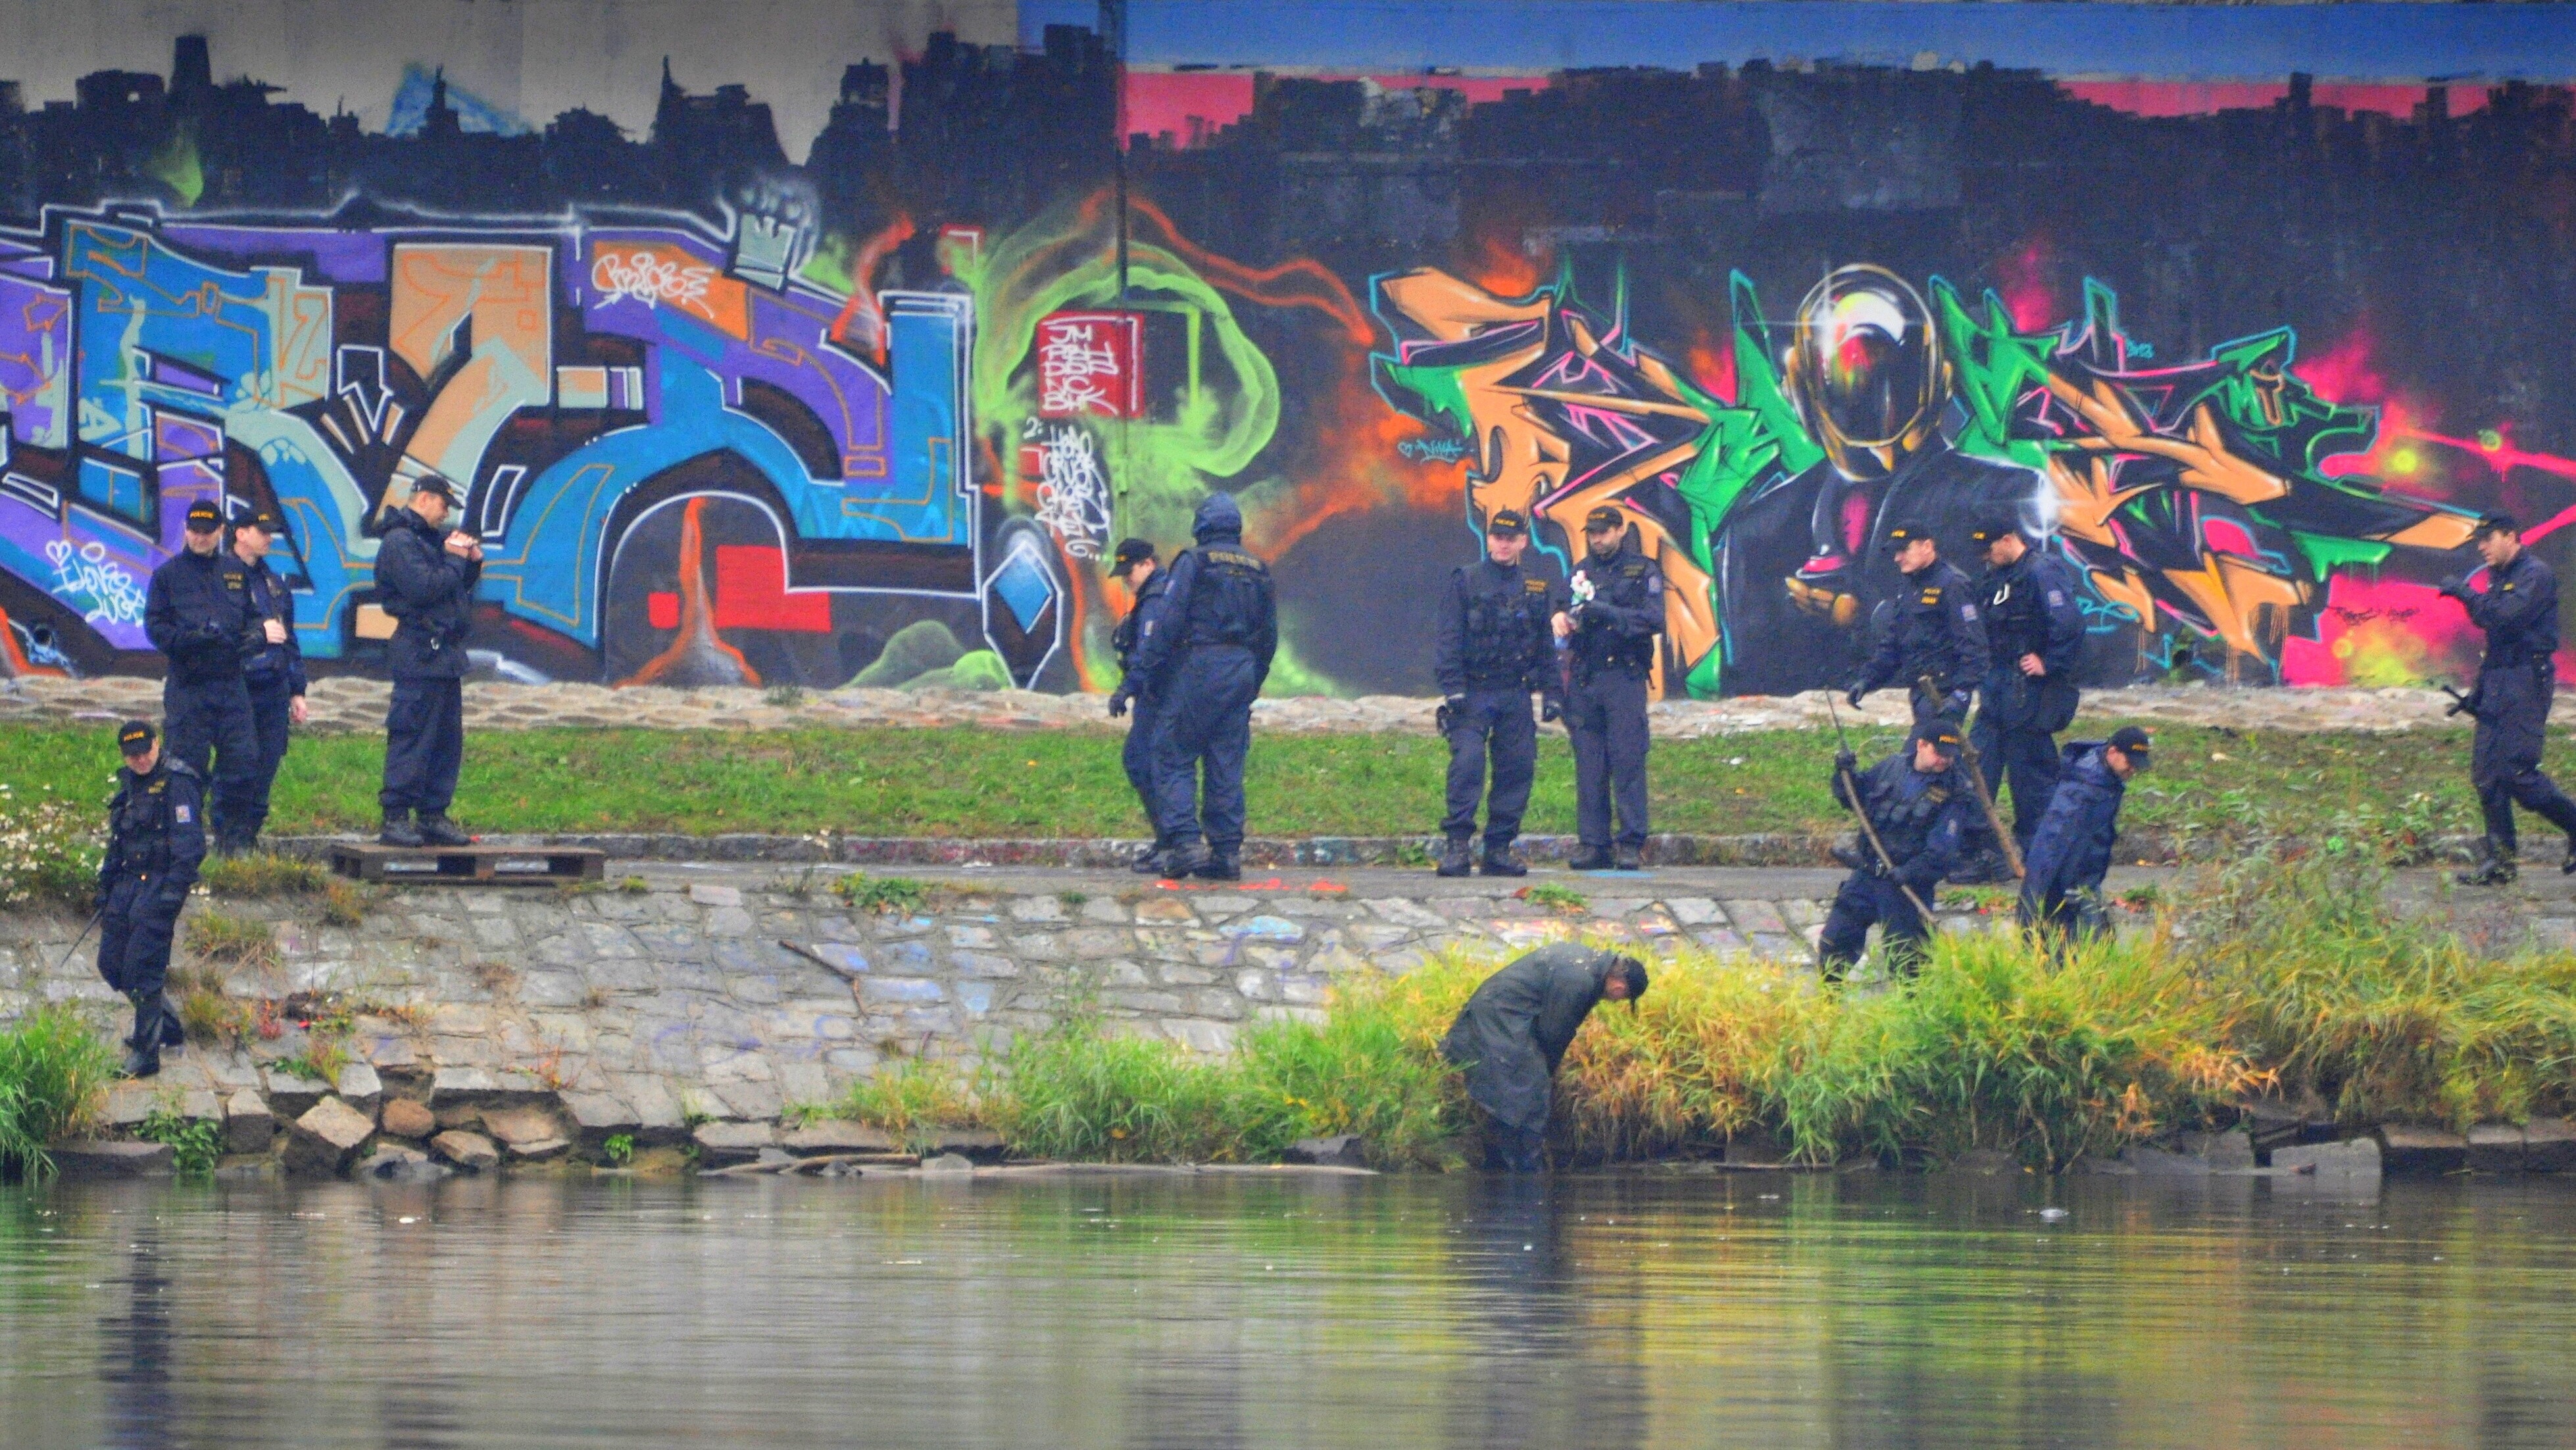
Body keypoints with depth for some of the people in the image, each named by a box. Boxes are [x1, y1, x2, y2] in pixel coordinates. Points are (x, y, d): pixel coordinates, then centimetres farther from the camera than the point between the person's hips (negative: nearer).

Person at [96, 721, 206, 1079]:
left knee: (142, 969, -12)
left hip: (159, 884, -9)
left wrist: (173, 891, -23)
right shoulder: (130, 782, 15)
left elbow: (191, 844, -17)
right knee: (111, 963, 9)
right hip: (127, 881, 9)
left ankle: (146, 1052, -6)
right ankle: (168, 1027, 25)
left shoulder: (177, 783, -12)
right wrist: (105, 889, 23)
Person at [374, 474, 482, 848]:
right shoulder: (400, 542, -9)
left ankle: (433, 816, 15)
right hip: (420, 654, -10)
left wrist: (472, 561, 7)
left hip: (445, 654, 10)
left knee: (447, 740, 10)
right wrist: (455, 559, -10)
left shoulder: (434, 538, 20)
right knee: (412, 737, -10)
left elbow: (459, 586, 23)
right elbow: (424, 588, -22)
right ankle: (395, 819, -10)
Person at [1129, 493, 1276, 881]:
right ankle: (1227, 852, 5)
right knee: (1226, 765, 7)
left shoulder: (1194, 563, -4)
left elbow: (1169, 620, -11)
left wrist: (1150, 671, -5)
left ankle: (1185, 841, -14)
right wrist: (1252, 684, 24)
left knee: (1173, 757, -2)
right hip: (1241, 673, 5)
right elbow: (1269, 636, 17)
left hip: (1197, 666, -5)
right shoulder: (1258, 572, 14)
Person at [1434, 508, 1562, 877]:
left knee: (1518, 767, 1)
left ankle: (1499, 848, 7)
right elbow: (1449, 638, -3)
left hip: (1516, 695, 4)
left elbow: (1546, 646, 17)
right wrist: (1452, 688, -12)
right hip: (1473, 692, -4)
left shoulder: (1536, 590, 13)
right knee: (1467, 762, -15)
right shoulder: (1465, 581, 2)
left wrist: (1551, 693, 10)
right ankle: (1457, 845, -15)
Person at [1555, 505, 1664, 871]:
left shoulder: (1643, 571, 3)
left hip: (1624, 678, -4)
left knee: (1628, 760, -9)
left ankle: (1632, 844, -7)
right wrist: (1562, 619, -5)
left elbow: (1654, 620, -7)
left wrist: (1607, 612, -15)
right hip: (1585, 679, 4)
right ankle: (1594, 844, 5)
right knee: (1588, 765, 2)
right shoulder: (1581, 573, 17)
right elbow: (1569, 615, 19)